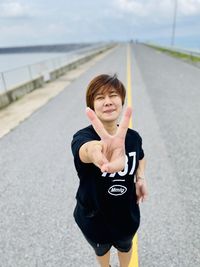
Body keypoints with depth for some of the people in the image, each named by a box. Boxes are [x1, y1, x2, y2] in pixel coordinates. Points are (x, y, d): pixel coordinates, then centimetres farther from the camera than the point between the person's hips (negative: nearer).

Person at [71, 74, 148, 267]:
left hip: (127, 214, 2)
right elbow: (85, 151, -54)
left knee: (125, 246, 33)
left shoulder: (133, 136, -15)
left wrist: (141, 178, -11)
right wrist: (97, 151, -77)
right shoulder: (82, 136, -29)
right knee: (101, 249, 31)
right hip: (93, 218, -2)